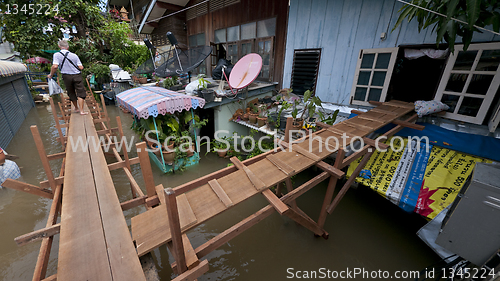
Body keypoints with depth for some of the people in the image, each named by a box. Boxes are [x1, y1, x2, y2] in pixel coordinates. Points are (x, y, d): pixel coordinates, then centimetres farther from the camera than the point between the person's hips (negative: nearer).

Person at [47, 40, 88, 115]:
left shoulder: (57, 55, -5)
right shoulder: (74, 55, -4)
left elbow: (55, 66, -15)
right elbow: (81, 67, -7)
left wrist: (51, 75, 1)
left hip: (66, 76, 1)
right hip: (77, 75, -1)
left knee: (71, 93, 16)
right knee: (80, 93, -1)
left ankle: (76, 108, 29)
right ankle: (81, 111, -9)